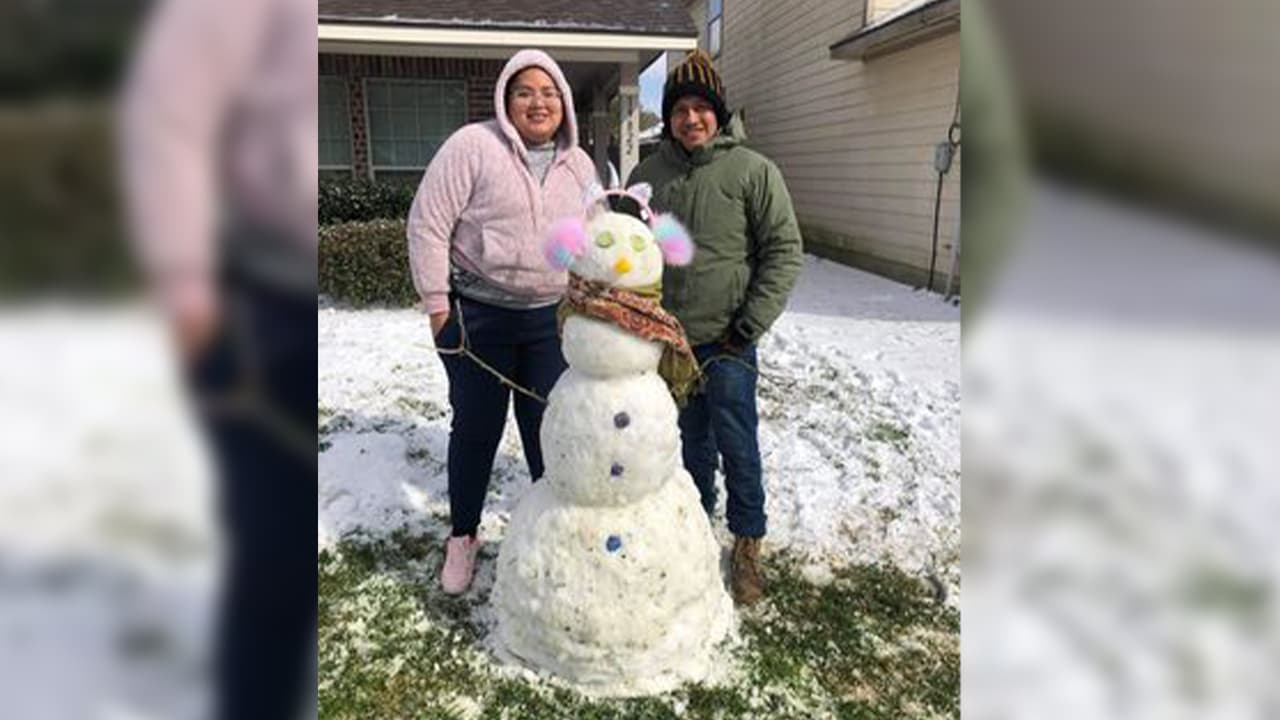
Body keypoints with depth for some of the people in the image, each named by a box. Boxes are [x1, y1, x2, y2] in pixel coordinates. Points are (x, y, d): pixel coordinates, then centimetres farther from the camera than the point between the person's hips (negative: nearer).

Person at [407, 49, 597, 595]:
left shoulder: (579, 165, 7)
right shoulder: (472, 146, -9)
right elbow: (428, 225, -9)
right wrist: (437, 303, -10)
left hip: (552, 320, 4)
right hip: (478, 315, -3)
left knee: (549, 426, 9)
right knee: (476, 427, 8)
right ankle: (462, 535, 29)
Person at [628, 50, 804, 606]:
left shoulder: (753, 171, -6)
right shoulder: (648, 174, 6)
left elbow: (784, 252, -6)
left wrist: (749, 326, -11)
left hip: (725, 342, -3)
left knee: (737, 445, 4)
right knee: (691, 440, 18)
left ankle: (747, 546, 21)